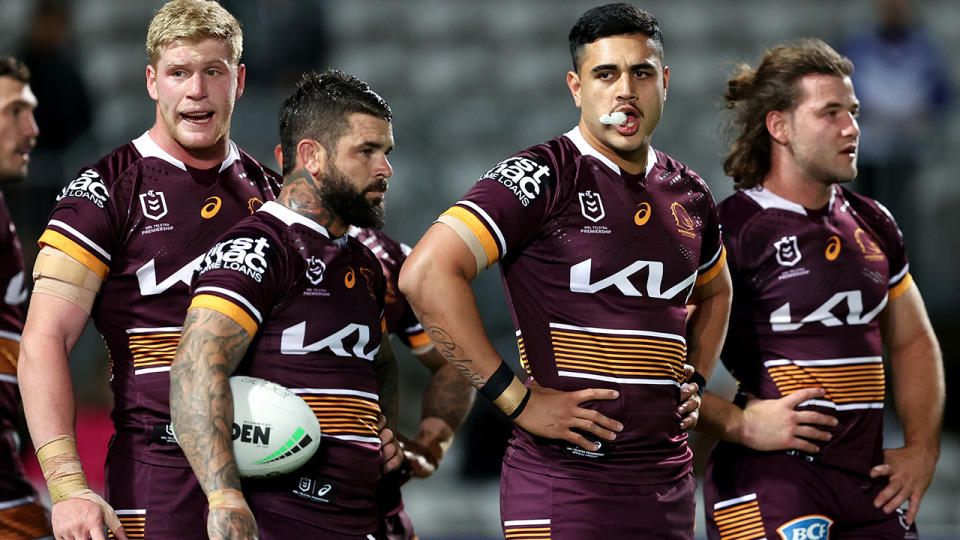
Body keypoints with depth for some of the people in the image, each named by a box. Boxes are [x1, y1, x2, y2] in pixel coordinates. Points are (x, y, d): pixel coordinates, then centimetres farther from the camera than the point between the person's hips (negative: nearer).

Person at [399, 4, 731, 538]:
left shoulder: (689, 195, 13)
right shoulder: (543, 178, -8)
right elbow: (427, 274, -19)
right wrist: (518, 400, -16)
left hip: (668, 484, 6)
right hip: (566, 483, -6)